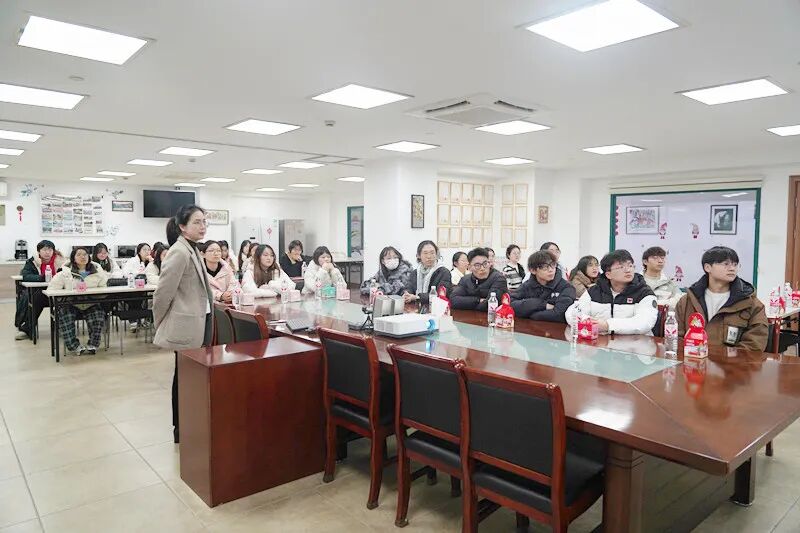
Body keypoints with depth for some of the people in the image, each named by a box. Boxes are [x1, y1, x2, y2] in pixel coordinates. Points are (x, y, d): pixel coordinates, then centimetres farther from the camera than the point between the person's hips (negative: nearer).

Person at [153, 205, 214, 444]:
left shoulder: (192, 250, 11)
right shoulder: (179, 253, -18)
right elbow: (163, 293, -16)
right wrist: (160, 324, -5)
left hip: (201, 322, 9)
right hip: (187, 325, -9)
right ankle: (181, 430, 17)